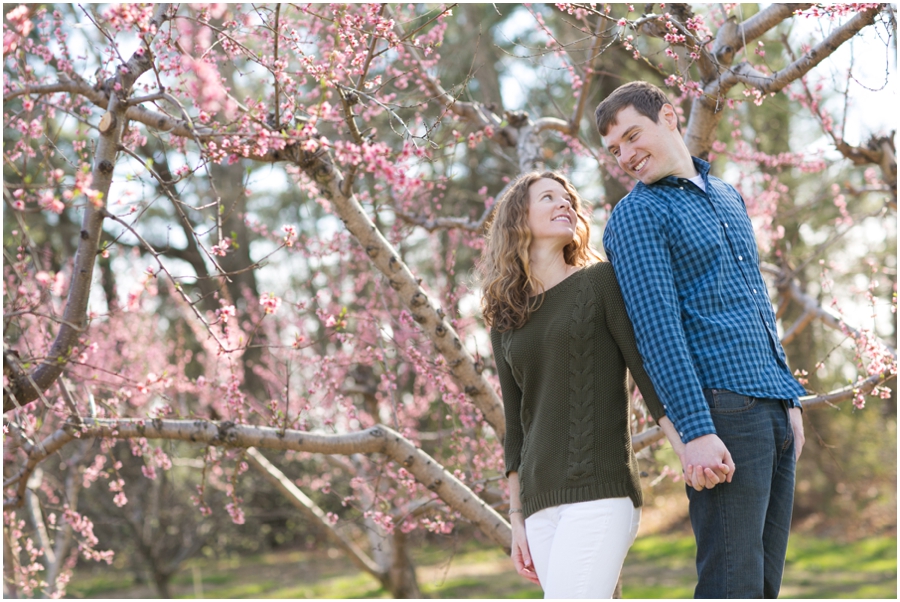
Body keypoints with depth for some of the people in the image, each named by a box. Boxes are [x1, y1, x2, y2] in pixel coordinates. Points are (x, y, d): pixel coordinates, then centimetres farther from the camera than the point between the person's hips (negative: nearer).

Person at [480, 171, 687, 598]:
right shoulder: (505, 322, 16)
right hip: (541, 503, 4)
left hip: (600, 493, -4)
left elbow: (649, 370, -2)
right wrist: (516, 520, 15)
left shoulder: (600, 282, 5)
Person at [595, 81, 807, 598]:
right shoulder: (636, 216, -2)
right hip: (722, 406, -7)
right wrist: (696, 431, -21)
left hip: (772, 407, 7)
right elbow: (658, 329, -13)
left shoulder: (728, 196, 21)